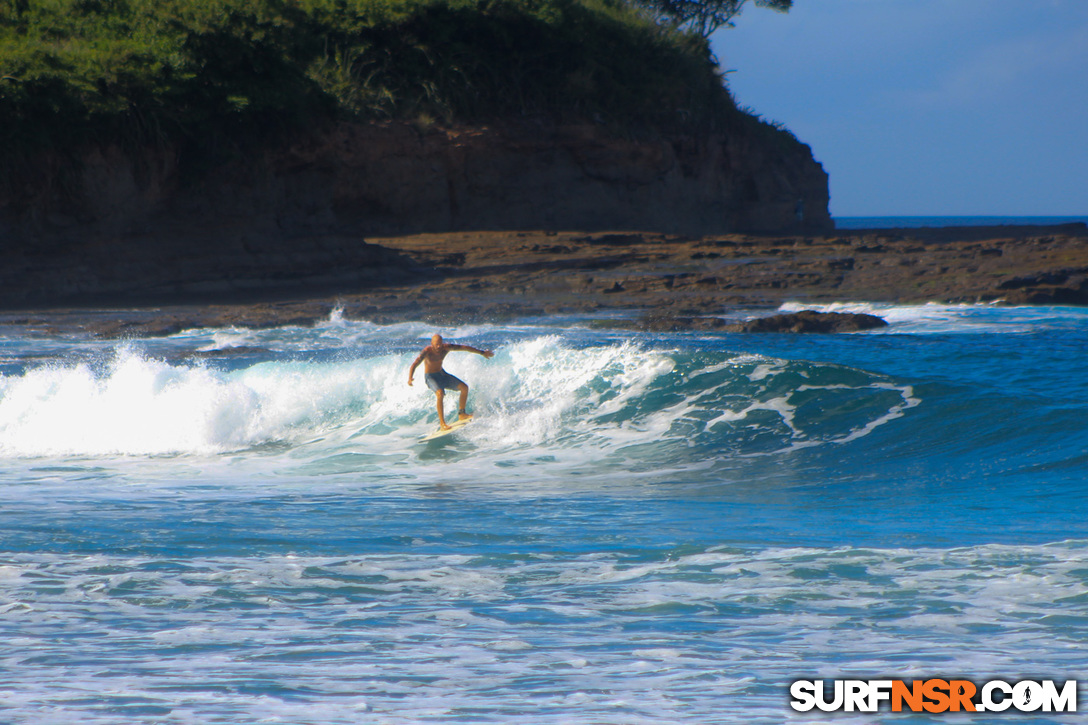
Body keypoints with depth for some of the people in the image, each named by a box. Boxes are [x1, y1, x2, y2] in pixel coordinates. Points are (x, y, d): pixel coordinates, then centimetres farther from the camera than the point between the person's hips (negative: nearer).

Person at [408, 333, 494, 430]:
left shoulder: (446, 348, -13)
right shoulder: (427, 351, -27)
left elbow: (464, 348, -3)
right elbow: (415, 364, -36)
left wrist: (482, 353, 4)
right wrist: (410, 378, -54)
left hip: (442, 374, 6)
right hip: (431, 377, -6)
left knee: (464, 387, -3)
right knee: (440, 393, -32)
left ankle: (461, 414, 11)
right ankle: (442, 423, -32)